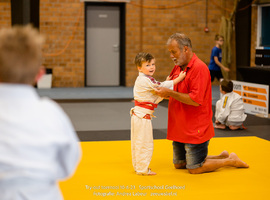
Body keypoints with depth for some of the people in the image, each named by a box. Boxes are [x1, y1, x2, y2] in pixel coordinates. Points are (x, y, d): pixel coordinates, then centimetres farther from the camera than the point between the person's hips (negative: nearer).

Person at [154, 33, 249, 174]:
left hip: (195, 129, -9)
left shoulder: (199, 68, -19)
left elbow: (196, 100, -26)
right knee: (179, 164, 16)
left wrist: (169, 93, -24)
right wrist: (162, 90, -3)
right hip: (180, 128, 9)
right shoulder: (178, 67, 9)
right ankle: (221, 157, 29)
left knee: (194, 169, -2)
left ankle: (231, 160, 18)